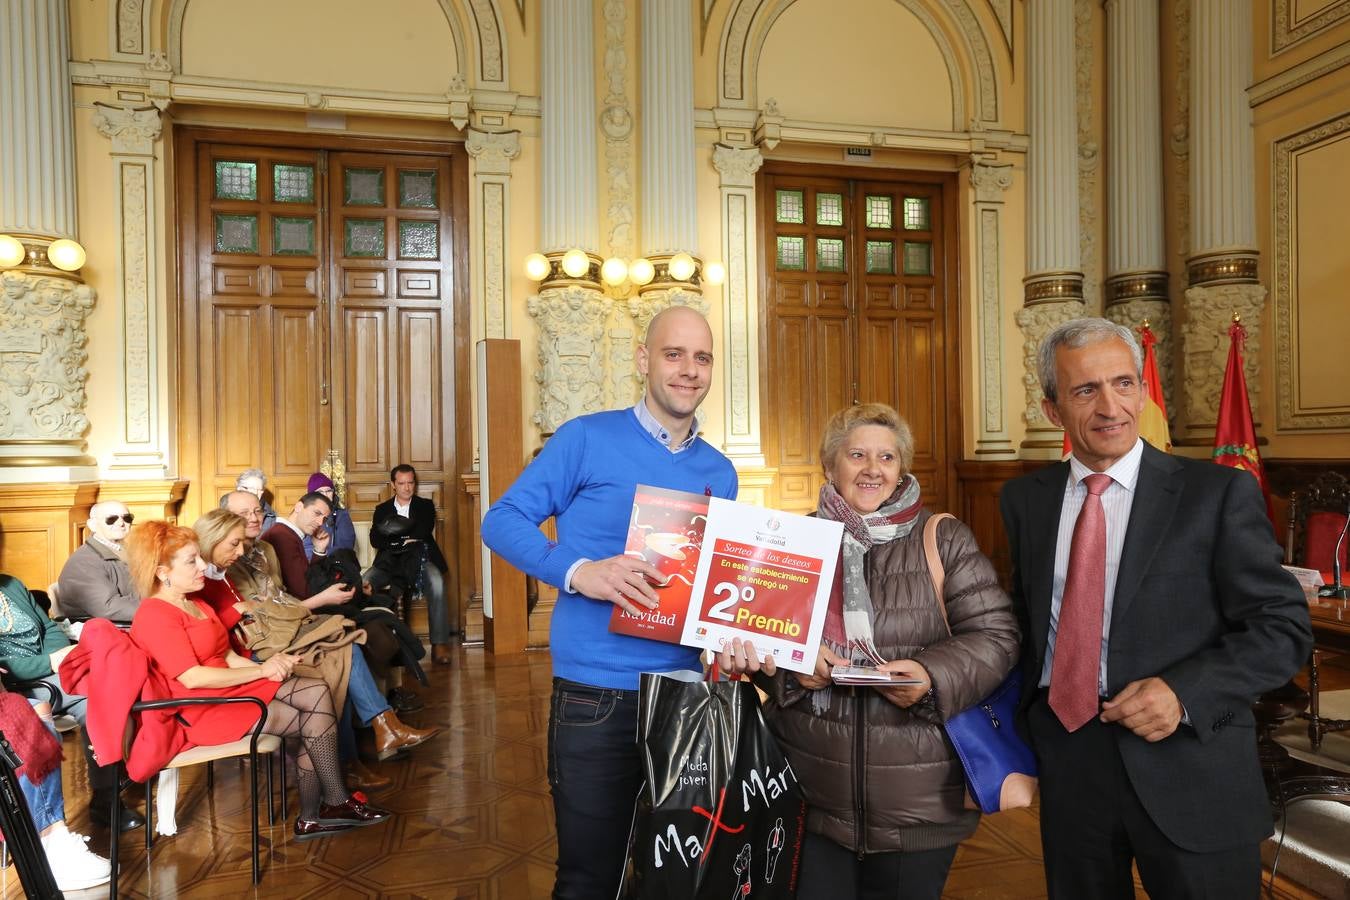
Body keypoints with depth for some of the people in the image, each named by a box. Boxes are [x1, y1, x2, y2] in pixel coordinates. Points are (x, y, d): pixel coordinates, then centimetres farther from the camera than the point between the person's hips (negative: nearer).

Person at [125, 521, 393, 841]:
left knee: (317, 692, -9)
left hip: (231, 688, 9)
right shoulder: (155, 616, -15)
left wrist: (268, 667, -9)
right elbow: (192, 678, -22)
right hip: (203, 710, -9)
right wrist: (261, 670, -16)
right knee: (311, 721, -13)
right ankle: (338, 802, 4)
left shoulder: (195, 604, 16)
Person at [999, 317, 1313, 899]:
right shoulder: (1025, 499, 4)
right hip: (1066, 764, 3)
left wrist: (1184, 693, -20)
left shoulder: (1218, 494, -6)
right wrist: (1023, 721, 2)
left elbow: (1284, 626, -6)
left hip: (1191, 773, -3)